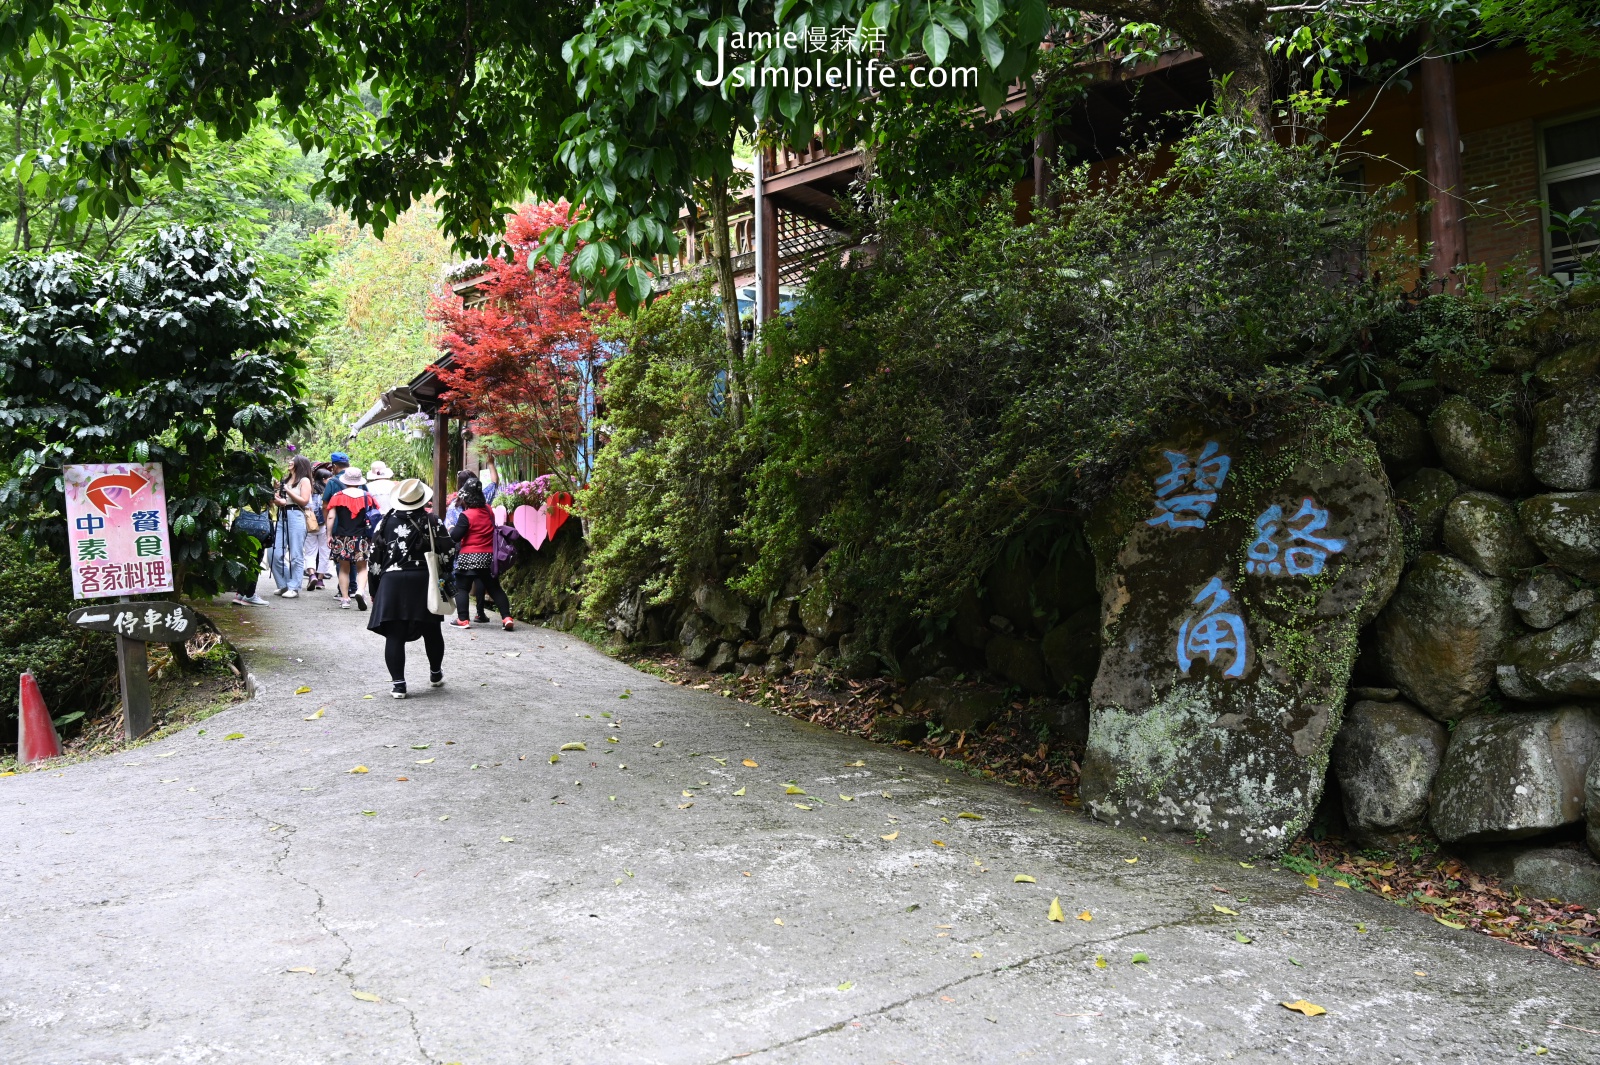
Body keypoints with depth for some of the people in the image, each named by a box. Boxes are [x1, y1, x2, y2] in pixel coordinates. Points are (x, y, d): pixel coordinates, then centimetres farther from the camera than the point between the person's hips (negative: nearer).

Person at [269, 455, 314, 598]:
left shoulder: (304, 480, 3)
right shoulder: (285, 480, 20)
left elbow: (304, 501, -7)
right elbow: (276, 498, 19)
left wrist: (288, 491, -8)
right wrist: (278, 500, -3)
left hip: (296, 516, -7)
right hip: (282, 516, 7)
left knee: (295, 555, -4)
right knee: (276, 553, 3)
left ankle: (294, 587, -1)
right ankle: (284, 585, 15)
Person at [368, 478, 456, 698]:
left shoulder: (386, 521, 3)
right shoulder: (432, 522, -1)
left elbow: (375, 556, 4)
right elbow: (448, 551, -3)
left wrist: (374, 588, 12)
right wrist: (440, 573, 14)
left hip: (391, 583, 0)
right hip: (424, 583, 0)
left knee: (394, 635, 3)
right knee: (431, 631, 17)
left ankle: (398, 684, -1)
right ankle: (436, 673, 33)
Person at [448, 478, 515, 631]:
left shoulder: (466, 515, -13)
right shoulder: (488, 510, 6)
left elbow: (455, 537, -14)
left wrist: (451, 528, 5)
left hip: (469, 557, -6)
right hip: (489, 556, 6)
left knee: (461, 587, 6)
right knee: (495, 588, 10)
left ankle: (462, 620, 0)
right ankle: (506, 617, -1)